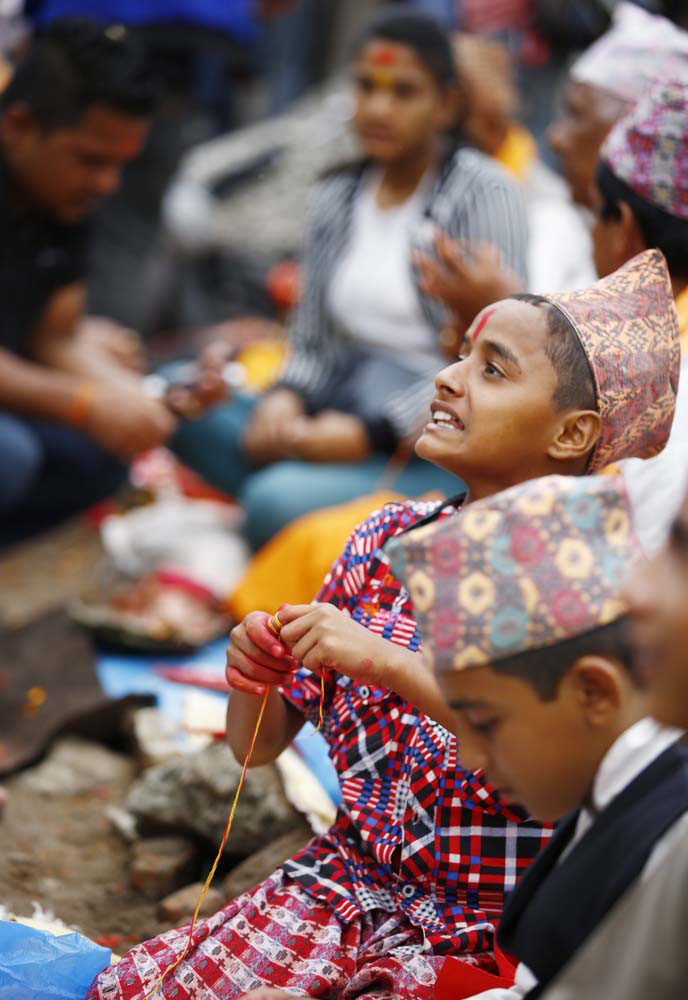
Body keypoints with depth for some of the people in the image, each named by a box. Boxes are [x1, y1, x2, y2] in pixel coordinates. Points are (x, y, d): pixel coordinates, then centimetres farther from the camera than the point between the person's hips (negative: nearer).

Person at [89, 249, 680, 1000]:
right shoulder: (387, 539, 3)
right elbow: (259, 747, 10)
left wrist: (388, 663, -31)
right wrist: (253, 677, -13)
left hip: (491, 937, -4)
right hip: (347, 882, 5)